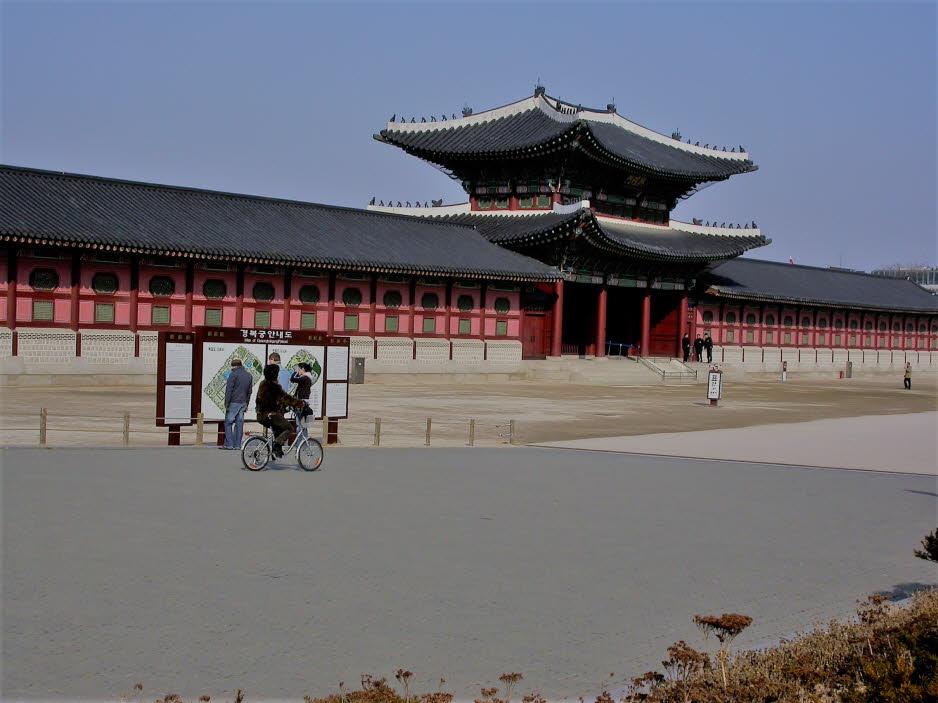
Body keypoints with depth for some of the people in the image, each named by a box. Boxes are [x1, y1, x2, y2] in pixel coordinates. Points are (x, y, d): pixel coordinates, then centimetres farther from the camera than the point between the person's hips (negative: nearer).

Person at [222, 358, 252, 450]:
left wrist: (227, 404, -8)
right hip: (243, 403, 6)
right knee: (239, 423, 7)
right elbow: (249, 391, 18)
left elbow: (228, 390, -11)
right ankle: (237, 445, 6)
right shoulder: (249, 376, 13)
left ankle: (228, 444, -6)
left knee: (228, 423, 0)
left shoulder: (233, 374, -8)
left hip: (233, 402, -6)